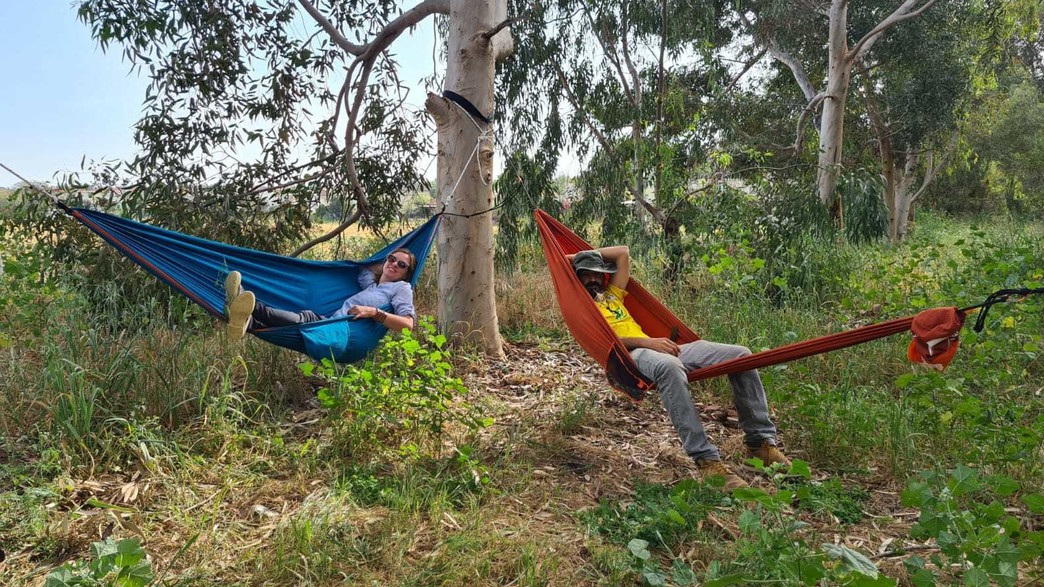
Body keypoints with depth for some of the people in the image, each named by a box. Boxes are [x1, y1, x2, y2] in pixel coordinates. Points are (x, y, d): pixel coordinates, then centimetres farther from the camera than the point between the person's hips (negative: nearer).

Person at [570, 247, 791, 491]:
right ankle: (707, 460, -42)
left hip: (660, 348, 8)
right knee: (668, 366, -46)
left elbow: (623, 252, 32)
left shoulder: (612, 295, 32)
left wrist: (585, 255, 29)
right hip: (632, 355, -8)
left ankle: (761, 441, -1)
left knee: (740, 355, -6)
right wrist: (648, 342, -19)